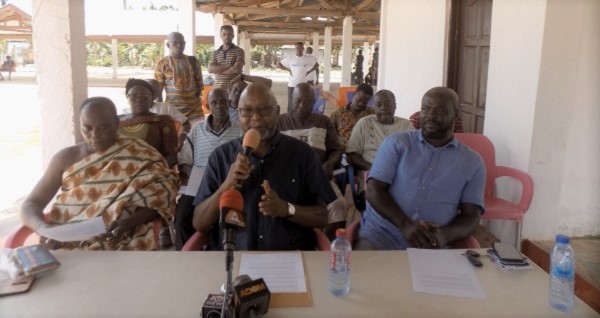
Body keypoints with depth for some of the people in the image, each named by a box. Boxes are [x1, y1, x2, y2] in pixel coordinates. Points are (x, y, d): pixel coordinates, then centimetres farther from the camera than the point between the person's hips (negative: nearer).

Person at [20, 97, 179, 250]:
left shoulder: (138, 154, 1)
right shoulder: (66, 157, 7)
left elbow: (158, 197, -5)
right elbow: (31, 204, 6)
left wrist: (129, 222, -24)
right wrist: (43, 227, -17)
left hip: (120, 244, -2)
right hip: (66, 243, 2)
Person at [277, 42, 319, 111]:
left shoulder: (308, 58, 0)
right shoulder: (290, 58, -2)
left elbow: (317, 65, 14)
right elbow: (278, 64, 5)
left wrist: (309, 71, 3)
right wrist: (288, 70, -2)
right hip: (292, 85, -1)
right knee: (291, 103, 5)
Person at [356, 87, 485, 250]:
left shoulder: (472, 162, 10)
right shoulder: (396, 143, 6)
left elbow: (471, 216, 5)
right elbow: (374, 191, -2)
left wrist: (445, 235, -17)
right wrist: (405, 225, -18)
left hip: (432, 244, 2)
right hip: (381, 233, -1)